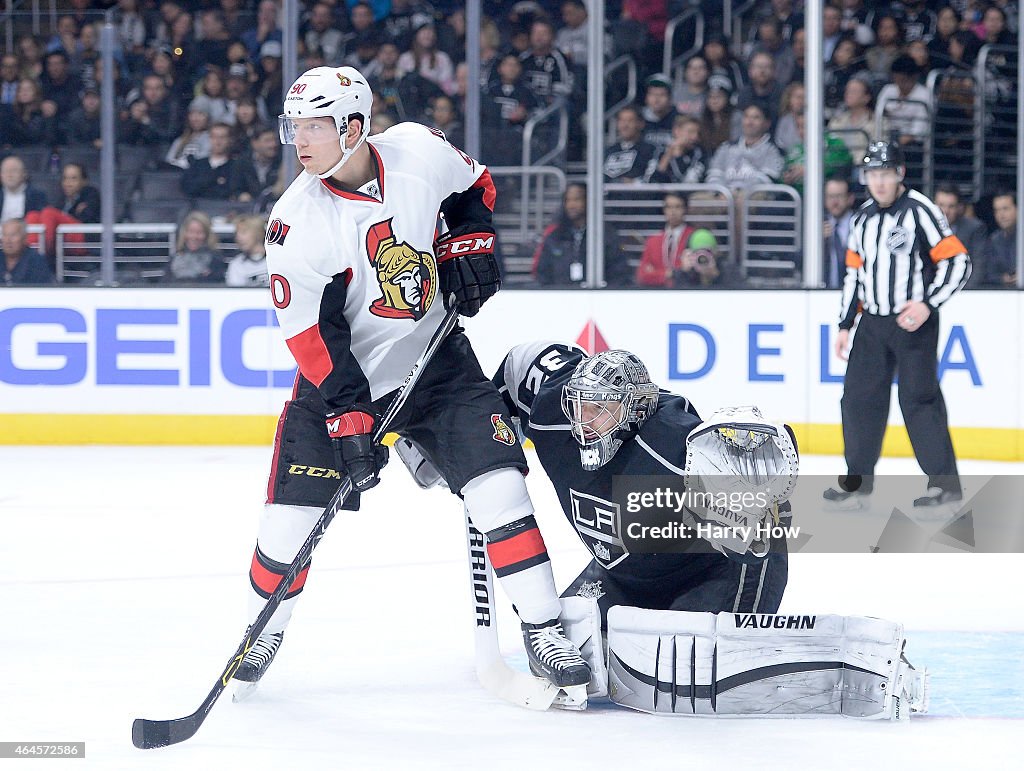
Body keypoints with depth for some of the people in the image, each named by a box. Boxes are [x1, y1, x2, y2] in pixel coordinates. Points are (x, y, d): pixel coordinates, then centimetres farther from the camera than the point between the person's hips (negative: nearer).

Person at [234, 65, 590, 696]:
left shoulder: (420, 151, -13)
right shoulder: (297, 223, -17)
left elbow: (474, 186, 11)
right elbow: (313, 335, -18)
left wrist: (469, 240, -6)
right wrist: (349, 417, -25)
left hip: (435, 358, 1)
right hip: (342, 373, -1)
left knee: (497, 483, -12)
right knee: (293, 507, -4)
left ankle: (545, 630, -4)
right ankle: (264, 630, 21)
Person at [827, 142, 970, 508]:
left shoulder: (920, 211, -11)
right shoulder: (863, 217, 11)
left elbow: (957, 262, -14)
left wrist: (928, 304, -21)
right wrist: (845, 324, 16)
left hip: (913, 323, -7)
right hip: (873, 323, 7)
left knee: (918, 399, -9)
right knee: (859, 397, 6)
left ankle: (945, 482, -3)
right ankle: (858, 479, 17)